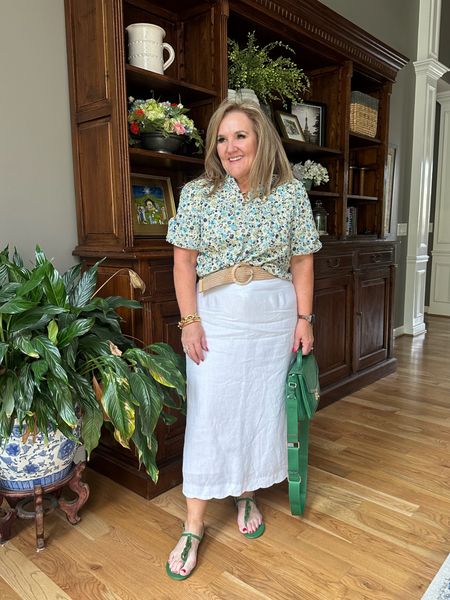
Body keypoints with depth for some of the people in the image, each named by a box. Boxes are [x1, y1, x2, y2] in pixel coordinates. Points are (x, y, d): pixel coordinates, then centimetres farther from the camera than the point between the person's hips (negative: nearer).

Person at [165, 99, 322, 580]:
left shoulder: (291, 194, 1)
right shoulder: (198, 193, -1)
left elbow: (302, 262, 3)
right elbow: (184, 260, -2)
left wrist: (304, 318, -2)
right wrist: (189, 320, -9)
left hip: (276, 317, 2)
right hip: (215, 316, -1)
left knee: (262, 409, 11)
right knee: (208, 414, 1)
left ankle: (247, 496, 35)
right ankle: (193, 527, 15)